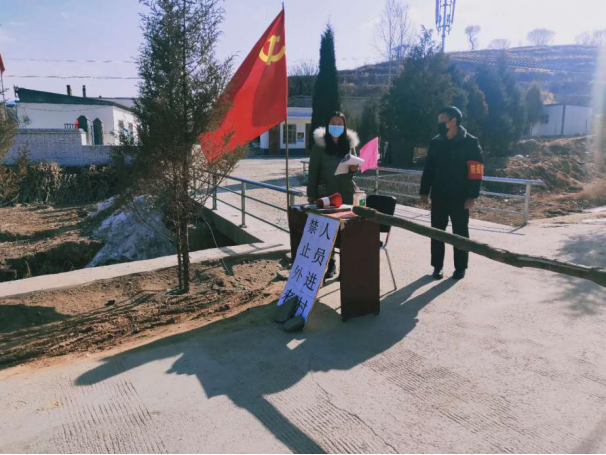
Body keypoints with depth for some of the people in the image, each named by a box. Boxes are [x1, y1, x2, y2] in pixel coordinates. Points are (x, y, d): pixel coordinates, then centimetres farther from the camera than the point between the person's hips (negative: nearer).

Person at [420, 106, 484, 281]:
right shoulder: (436, 143, 6)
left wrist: (472, 196, -15)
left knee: (460, 233, 7)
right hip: (439, 196, 4)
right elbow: (428, 169, 10)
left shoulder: (470, 143, -7)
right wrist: (424, 191, 7)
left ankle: (460, 267, 18)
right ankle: (437, 266, 19)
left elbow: (476, 172, -10)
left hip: (460, 198, -4)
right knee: (437, 232, 7)